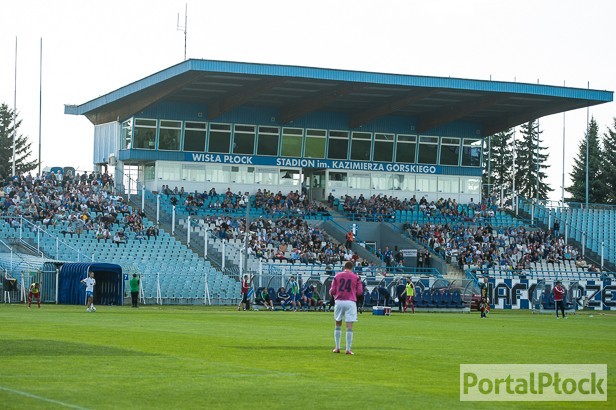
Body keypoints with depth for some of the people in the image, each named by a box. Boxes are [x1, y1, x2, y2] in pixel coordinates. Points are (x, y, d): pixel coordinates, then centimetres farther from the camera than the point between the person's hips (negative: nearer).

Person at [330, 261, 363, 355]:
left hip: (339, 301, 2)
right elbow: (359, 292, 1)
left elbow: (332, 291, 3)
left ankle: (337, 347, 15)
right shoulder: (356, 277, 2)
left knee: (338, 324, 15)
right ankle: (348, 349, -6)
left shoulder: (337, 276, 5)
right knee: (349, 326, -2)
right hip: (350, 302, -2)